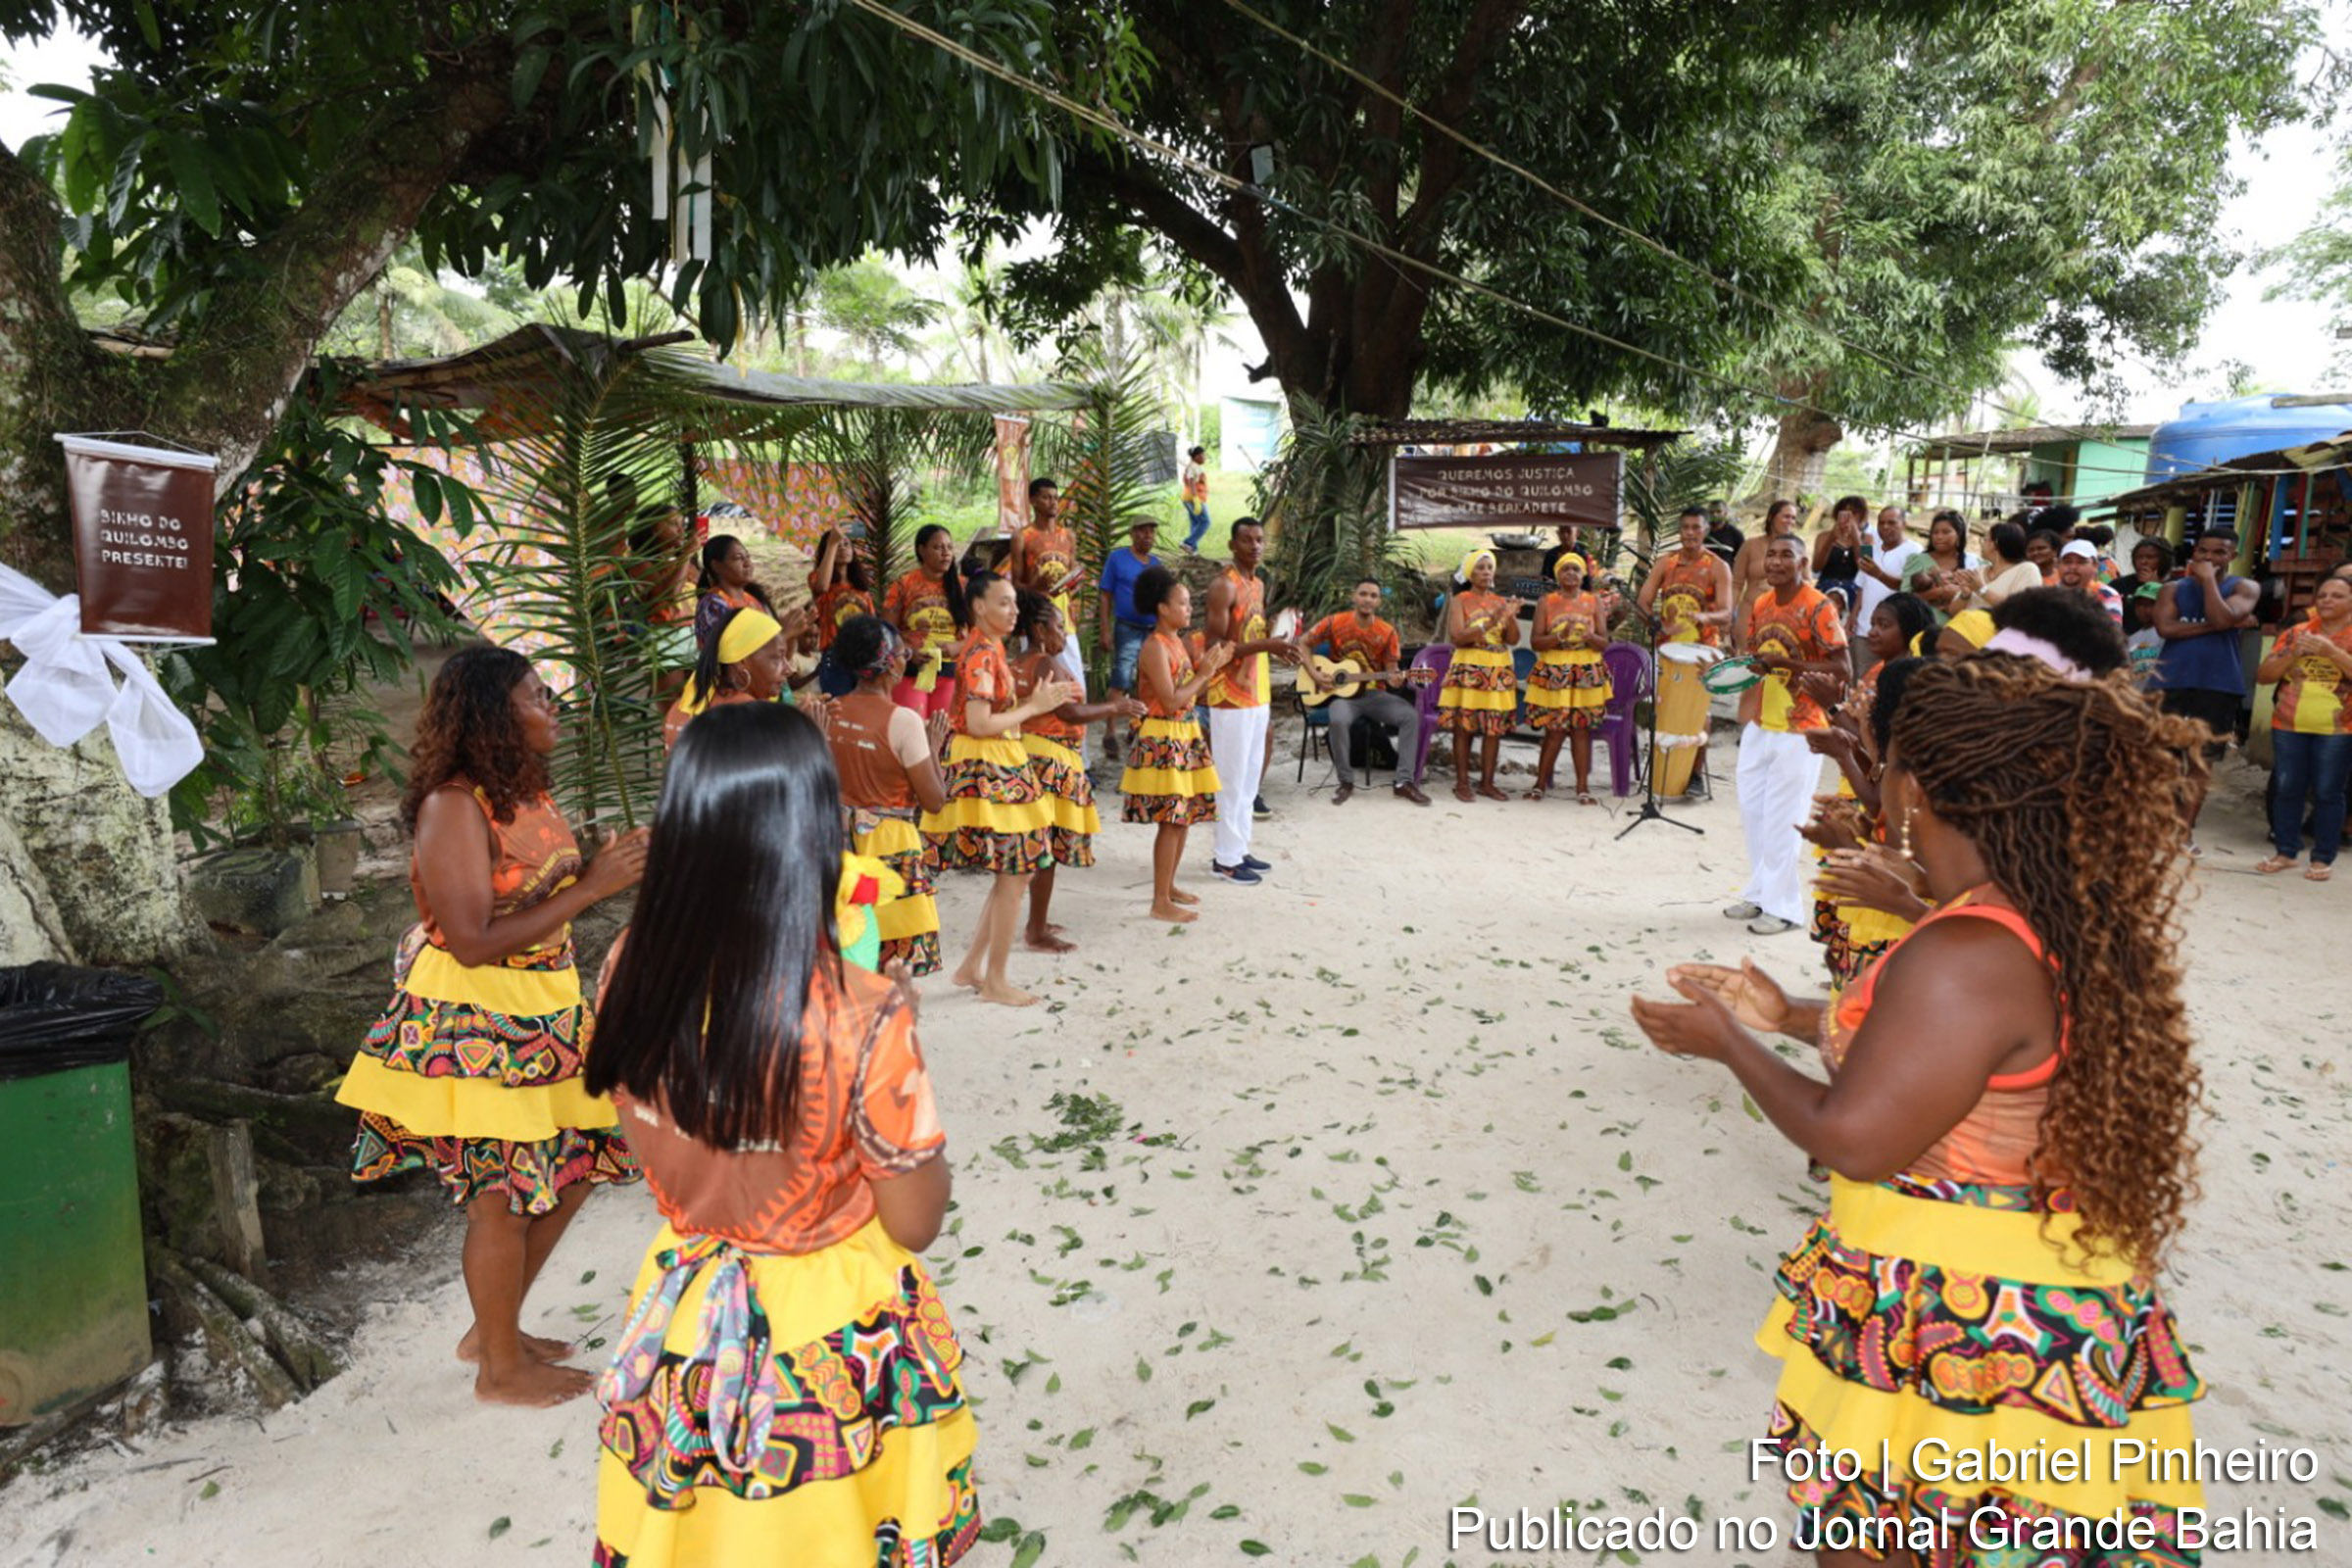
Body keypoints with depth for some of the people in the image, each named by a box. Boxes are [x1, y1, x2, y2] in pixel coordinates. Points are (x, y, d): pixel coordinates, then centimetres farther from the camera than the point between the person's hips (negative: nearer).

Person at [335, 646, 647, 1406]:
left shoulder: (526, 792, 7)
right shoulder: (454, 806, -20)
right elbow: (473, 941, -25)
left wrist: (609, 869, 1)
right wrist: (590, 887, -25)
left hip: (540, 1013, 9)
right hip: (472, 1024, -9)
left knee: (573, 1167, 15)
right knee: (502, 1197, 4)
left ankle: (493, 1328, 36)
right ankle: (501, 1368, 25)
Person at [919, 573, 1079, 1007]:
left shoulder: (990, 650, 14)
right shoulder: (982, 655, -16)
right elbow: (979, 724, -23)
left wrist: (1042, 699, 7)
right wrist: (1034, 707, -15)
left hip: (1000, 767, 10)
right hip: (988, 770, -10)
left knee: (1013, 873, 15)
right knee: (1015, 875, -3)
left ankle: (971, 967, 22)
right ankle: (994, 982, 7)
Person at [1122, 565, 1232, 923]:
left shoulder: (1177, 643, 12)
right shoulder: (1155, 648, -16)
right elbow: (1171, 701, -22)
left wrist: (1213, 666, 5)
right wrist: (1204, 672, -13)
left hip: (1185, 736, 9)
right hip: (1163, 740, -9)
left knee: (1184, 816, 14)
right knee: (1171, 820, -8)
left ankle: (1168, 886, 26)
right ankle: (1161, 902, -2)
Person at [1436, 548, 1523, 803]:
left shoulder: (1501, 601, 12)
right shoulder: (1460, 601, 0)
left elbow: (1513, 640, 5)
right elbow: (1457, 637, -13)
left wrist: (1510, 617, -14)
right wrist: (1490, 622, -21)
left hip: (1499, 670, 4)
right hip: (1468, 669, -4)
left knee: (1494, 728, 3)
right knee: (1463, 727, -4)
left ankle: (1487, 782, 11)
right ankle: (1462, 783, 3)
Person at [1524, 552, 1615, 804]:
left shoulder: (1594, 601, 7)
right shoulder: (1546, 602, 4)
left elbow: (1604, 642, 3)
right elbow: (1535, 642, -3)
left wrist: (1589, 636, -19)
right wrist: (1560, 636, -20)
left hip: (1587, 672, 1)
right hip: (1553, 673, -1)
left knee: (1582, 728, 0)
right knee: (1555, 730, -3)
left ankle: (1583, 787, 5)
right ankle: (1540, 783, 10)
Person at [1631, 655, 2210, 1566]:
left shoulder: (1964, 960, -30)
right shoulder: (2070, 922, 0)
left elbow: (1853, 1140, -24)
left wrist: (1728, 1044, -10)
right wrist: (1788, 1016, 16)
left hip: (1948, 1321, -9)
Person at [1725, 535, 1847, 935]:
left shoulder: (1818, 607, -13)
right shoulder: (1760, 606, 8)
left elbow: (1841, 668, -16)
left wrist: (1786, 662, -24)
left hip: (1799, 729, -7)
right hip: (1761, 723, 7)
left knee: (1781, 817, -4)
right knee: (1751, 808, 12)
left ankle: (1782, 906, 7)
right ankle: (1760, 892, 26)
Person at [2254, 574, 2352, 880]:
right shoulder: (2295, 633, 10)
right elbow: (2264, 675, 7)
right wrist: (2293, 653, -8)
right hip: (2289, 725, 3)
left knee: (2327, 792, -1)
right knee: (2286, 788, 3)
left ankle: (2322, 859, 5)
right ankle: (2286, 852, 12)